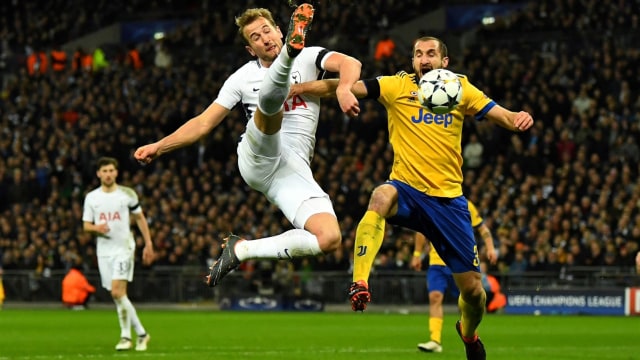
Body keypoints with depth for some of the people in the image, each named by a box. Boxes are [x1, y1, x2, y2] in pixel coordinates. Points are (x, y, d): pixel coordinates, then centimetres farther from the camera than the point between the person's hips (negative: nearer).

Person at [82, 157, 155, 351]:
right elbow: (86, 225, 8)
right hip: (104, 250, 4)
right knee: (118, 297, 5)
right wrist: (96, 228, -15)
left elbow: (140, 218, 9)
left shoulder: (127, 194, 1)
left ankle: (126, 336, -11)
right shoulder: (91, 197, 7)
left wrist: (148, 244, 5)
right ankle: (141, 333, 18)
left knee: (118, 292, -18)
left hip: (124, 248, -4)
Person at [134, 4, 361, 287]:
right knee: (270, 97, -31)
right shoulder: (243, 78, 16)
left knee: (330, 239, -20)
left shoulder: (309, 57, 13)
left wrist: (343, 89, -29)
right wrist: (159, 147, 9)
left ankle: (242, 250, -9)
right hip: (258, 157, -1)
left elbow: (349, 64, -6)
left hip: (295, 170, 1)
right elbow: (204, 123, 18)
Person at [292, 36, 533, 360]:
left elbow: (501, 115, 1)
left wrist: (518, 118, -23)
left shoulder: (461, 89, 5)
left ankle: (469, 333, 39)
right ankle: (359, 284, -47)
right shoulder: (398, 87, 0)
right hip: (407, 190, -2)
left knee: (472, 288, 4)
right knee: (381, 197, -41)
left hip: (448, 197, 2)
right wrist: (300, 88, -25)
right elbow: (346, 87, -11)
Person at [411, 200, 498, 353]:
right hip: (437, 262, 1)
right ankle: (435, 341, -19)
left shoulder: (466, 206, -4)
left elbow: (482, 228, 3)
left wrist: (490, 248, -8)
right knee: (435, 297, -16)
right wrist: (417, 254, 13)